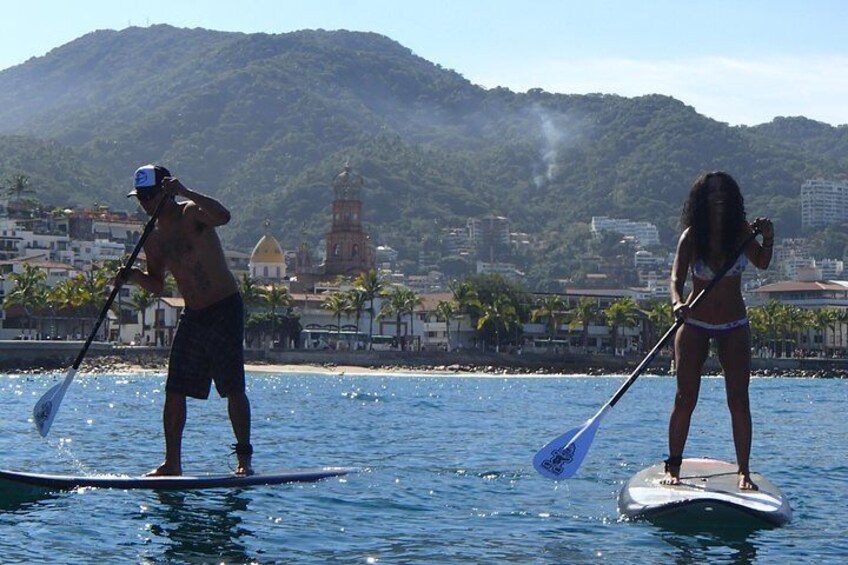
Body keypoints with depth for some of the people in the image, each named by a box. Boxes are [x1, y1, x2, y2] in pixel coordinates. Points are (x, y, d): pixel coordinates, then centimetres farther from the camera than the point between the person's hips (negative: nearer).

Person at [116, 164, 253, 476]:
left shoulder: (191, 214, -11)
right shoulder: (153, 239, 8)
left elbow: (223, 216, -33)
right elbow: (157, 284, 16)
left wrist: (185, 192, -37)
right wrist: (134, 276, -4)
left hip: (225, 310, -7)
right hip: (192, 316, 7)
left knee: (233, 388, -7)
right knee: (174, 391, 2)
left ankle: (244, 458, 0)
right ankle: (172, 463, 8)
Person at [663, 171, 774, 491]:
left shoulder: (741, 232, -4)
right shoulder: (692, 236, -11)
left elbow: (762, 263, -10)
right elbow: (677, 277, -21)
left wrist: (767, 240, -29)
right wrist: (677, 303, -40)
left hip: (734, 327, 1)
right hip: (695, 324, -1)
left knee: (739, 400, -4)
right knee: (685, 398, -4)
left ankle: (744, 471, 1)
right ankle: (673, 467, 5)